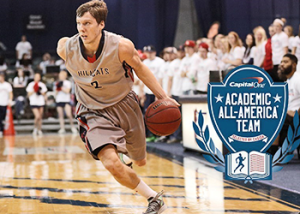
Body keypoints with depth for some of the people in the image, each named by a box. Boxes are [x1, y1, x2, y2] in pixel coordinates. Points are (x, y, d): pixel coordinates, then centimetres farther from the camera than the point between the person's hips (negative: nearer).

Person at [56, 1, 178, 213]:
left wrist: (162, 96, -10)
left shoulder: (122, 46, -24)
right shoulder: (66, 49, -21)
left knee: (140, 161, 17)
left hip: (124, 106, 1)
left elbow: (140, 68, -6)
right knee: (112, 164, -23)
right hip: (95, 113, 0)